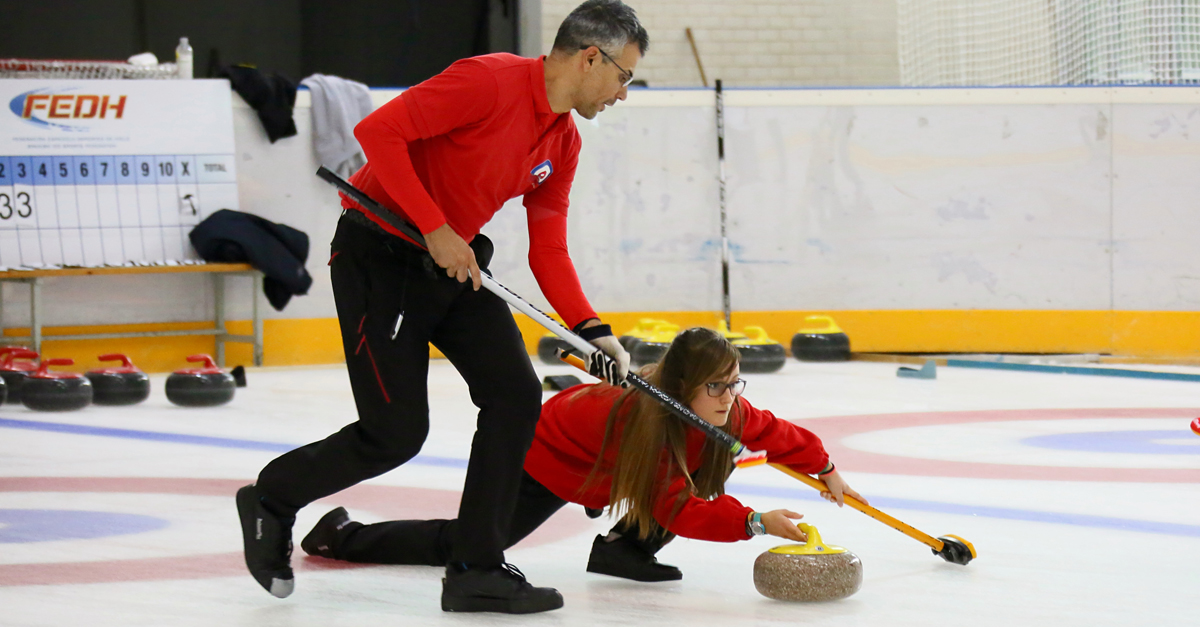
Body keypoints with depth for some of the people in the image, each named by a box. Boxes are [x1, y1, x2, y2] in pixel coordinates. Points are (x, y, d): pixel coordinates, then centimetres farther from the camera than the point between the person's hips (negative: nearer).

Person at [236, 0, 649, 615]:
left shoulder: (563, 144, 6)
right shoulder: (490, 81, -22)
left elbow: (548, 252, 9)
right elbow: (378, 131, -26)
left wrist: (591, 330, -5)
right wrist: (435, 229, -26)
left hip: (454, 263, 8)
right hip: (379, 257, -8)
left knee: (515, 393, -5)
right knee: (397, 432, -6)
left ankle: (476, 570, 3)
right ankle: (271, 501, 19)